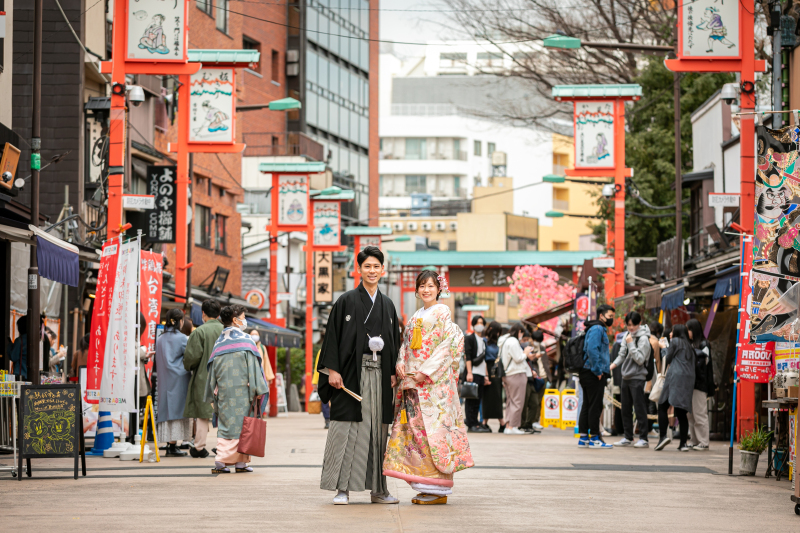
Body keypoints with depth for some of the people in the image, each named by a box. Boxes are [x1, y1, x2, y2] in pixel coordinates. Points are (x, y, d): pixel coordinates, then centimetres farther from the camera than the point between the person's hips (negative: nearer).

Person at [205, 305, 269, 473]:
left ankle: (221, 462, -2)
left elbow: (212, 371, 11)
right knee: (242, 425, 0)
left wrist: (213, 395, 16)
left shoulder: (219, 343, 11)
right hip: (242, 391, -4)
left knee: (226, 424, 6)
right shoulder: (245, 340, -3)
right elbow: (253, 366, -9)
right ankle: (241, 461, -5)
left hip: (224, 392, 4)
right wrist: (258, 390, -7)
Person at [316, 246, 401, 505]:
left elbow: (394, 341, 18)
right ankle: (342, 488, -3)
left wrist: (393, 373, 8)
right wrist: (332, 370, -12)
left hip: (379, 374, 4)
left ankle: (378, 489, 10)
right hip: (351, 373, -4)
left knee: (378, 429, 5)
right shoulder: (346, 301, 1)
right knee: (348, 428, -6)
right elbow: (333, 336, -3)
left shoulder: (387, 305, 14)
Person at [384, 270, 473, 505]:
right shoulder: (415, 317, 20)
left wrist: (427, 371, -16)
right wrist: (401, 364, 2)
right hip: (412, 381, 7)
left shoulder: (442, 312, -1)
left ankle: (439, 490, -8)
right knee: (413, 428, 3)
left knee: (433, 428, -10)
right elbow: (406, 345, 22)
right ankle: (424, 487, 7)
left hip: (435, 380, -7)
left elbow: (447, 345, -9)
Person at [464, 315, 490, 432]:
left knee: (477, 400, 5)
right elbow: (467, 357, -8)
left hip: (481, 374, 7)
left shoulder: (484, 341, 22)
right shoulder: (469, 338, 0)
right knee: (471, 400, -6)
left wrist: (486, 376, 17)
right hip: (472, 374, -7)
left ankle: (475, 424, 7)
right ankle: (471, 425, -7)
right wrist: (469, 373, -16)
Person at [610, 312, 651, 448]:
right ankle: (628, 437, 17)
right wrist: (611, 366, 5)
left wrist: (631, 344, -17)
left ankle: (643, 438, -6)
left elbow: (640, 359, -16)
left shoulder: (643, 339, -10)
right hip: (626, 377, 8)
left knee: (639, 409, -8)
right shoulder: (627, 337, 12)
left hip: (637, 378, -8)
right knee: (625, 409, 10)